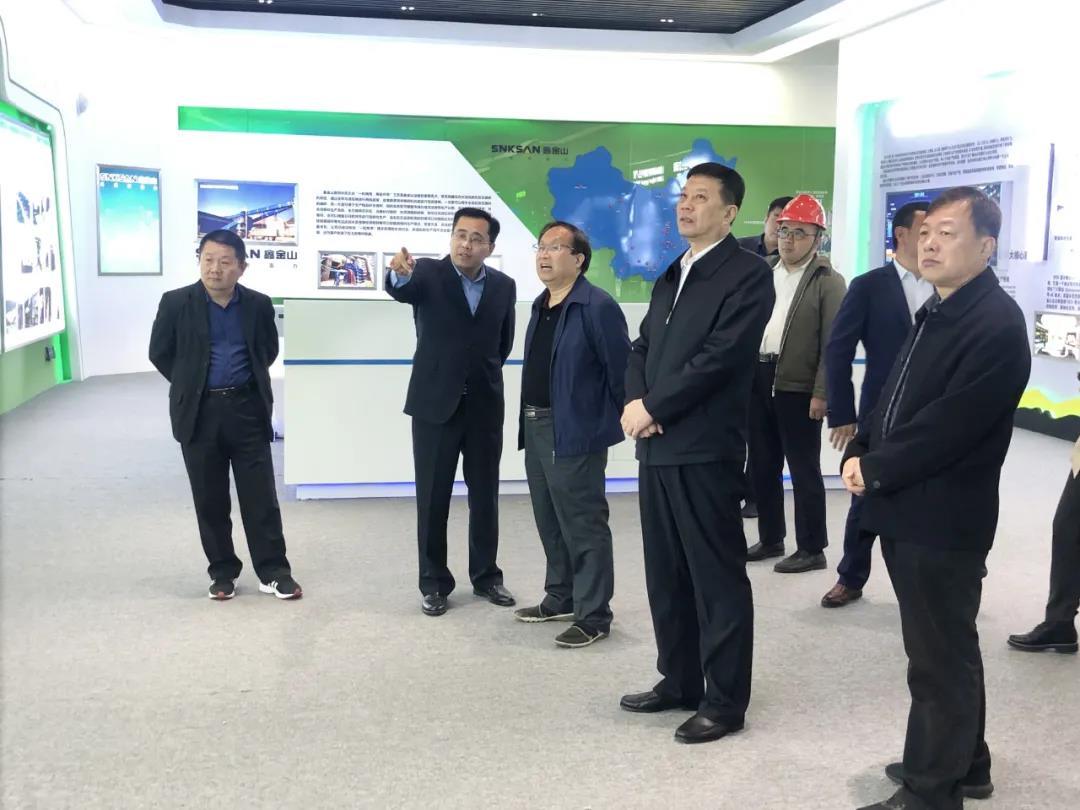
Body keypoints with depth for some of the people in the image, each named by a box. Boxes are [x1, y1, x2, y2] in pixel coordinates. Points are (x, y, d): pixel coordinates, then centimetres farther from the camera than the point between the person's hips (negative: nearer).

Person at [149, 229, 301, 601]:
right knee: (210, 499, 7)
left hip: (247, 409, 1)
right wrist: (190, 386, 10)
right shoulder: (176, 303, -5)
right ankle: (222, 571, 20)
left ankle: (273, 571, 10)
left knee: (261, 495, 2)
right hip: (199, 412, 0)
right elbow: (160, 353, 5)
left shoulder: (258, 304, 0)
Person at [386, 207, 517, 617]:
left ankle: (486, 575, 25)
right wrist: (400, 274, -50)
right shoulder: (428, 273, -6)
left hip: (484, 405, 3)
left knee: (485, 496, 11)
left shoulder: (504, 286, 4)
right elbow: (401, 289, -29)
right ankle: (434, 582, 15)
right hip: (435, 403, -3)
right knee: (432, 498, 4)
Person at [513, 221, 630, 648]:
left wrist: (616, 419, -8)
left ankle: (593, 616, 8)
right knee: (550, 522, 18)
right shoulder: (540, 306, 13)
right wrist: (530, 418, 16)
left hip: (575, 433, -9)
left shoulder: (597, 306, -15)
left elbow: (621, 369, -14)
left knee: (583, 526, -1)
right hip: (536, 428, 9)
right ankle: (561, 598, 32)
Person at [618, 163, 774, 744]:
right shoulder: (672, 276, 19)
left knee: (717, 578, 1)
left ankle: (724, 701, 12)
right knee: (666, 576, 15)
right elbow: (642, 347, 16)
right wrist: (634, 402, -4)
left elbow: (720, 355, -17)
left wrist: (652, 407, -12)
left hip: (705, 450, -8)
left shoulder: (748, 273, -7)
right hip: (656, 448, 8)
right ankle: (678, 680, 29)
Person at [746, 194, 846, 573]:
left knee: (804, 469, 2)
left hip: (798, 387, -6)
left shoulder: (828, 282, -5)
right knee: (762, 466, 13)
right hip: (759, 380, 6)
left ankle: (812, 549, 12)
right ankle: (770, 538, 27)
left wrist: (821, 393, -16)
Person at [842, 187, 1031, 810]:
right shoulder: (936, 313, 15)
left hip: (944, 519, -10)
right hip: (910, 511, 10)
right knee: (948, 650, 21)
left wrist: (874, 472, -15)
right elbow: (896, 400, 17)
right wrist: (860, 453, 0)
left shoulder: (997, 324, -16)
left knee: (940, 660, 1)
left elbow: (947, 426, -23)